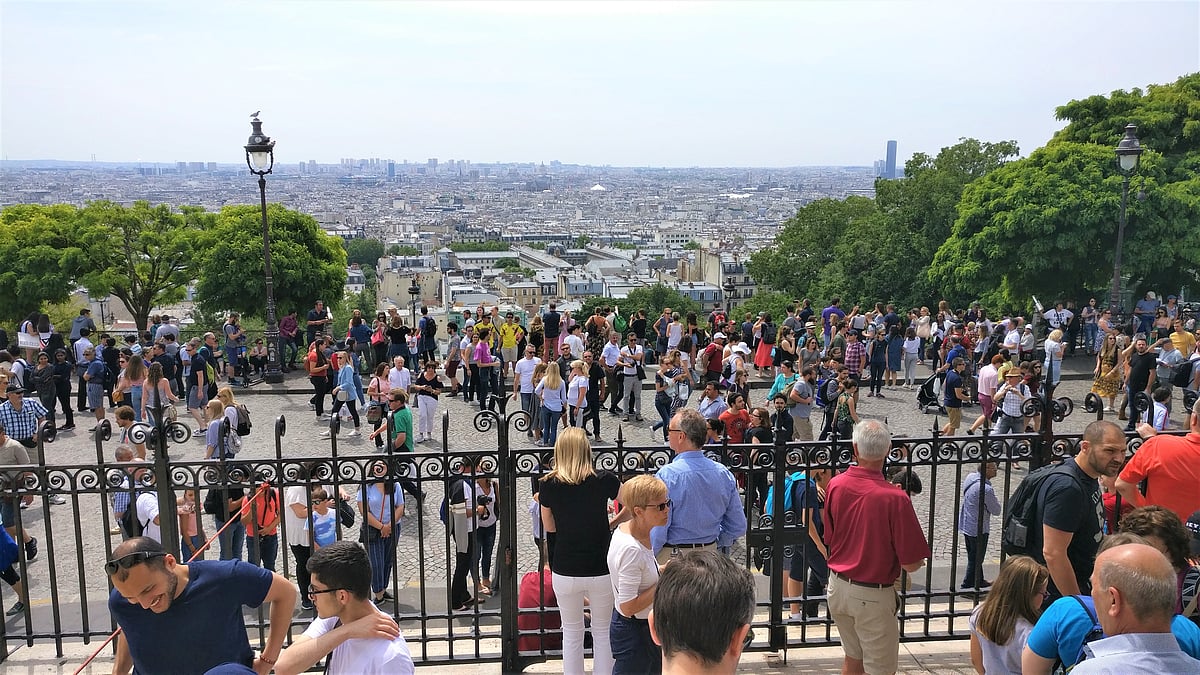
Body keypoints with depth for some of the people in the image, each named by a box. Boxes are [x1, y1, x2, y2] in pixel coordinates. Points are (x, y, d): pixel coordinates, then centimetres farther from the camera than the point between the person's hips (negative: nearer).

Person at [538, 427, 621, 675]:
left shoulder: (548, 485, -7)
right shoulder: (604, 480, -11)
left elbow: (550, 527, 6)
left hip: (565, 572, 1)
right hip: (601, 571, -1)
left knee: (572, 633, 17)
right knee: (603, 633, 15)